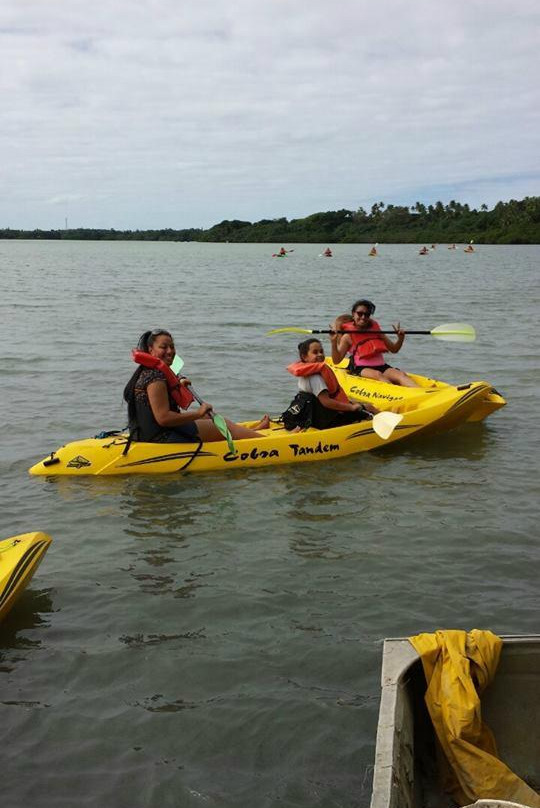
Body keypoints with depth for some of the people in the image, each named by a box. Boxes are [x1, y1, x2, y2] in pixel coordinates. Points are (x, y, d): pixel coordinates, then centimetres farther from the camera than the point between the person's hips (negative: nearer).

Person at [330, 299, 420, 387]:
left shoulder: (375, 330, 16)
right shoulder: (348, 336, 4)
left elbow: (393, 349, 23)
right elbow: (336, 361, -3)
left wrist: (400, 338, 3)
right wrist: (333, 342, -17)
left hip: (381, 366, 4)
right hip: (360, 369, -4)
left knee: (401, 375, -25)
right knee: (378, 375, -36)